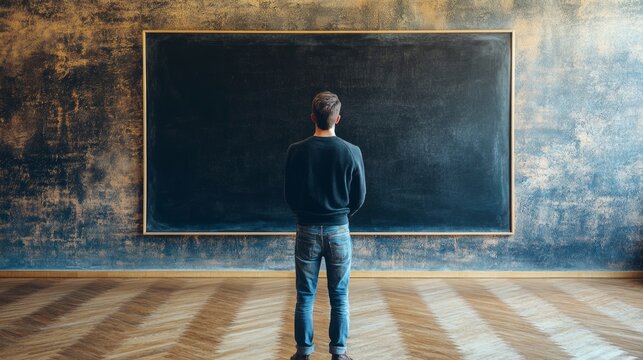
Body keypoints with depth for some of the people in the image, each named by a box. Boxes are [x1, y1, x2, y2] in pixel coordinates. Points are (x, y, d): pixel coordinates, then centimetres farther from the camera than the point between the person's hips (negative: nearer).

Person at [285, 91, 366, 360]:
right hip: (339, 231, 0)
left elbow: (289, 194, 1)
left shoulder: (297, 151, -7)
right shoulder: (352, 152, -8)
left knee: (305, 297, 9)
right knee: (339, 297, 10)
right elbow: (359, 196, 0)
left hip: (307, 231, 0)